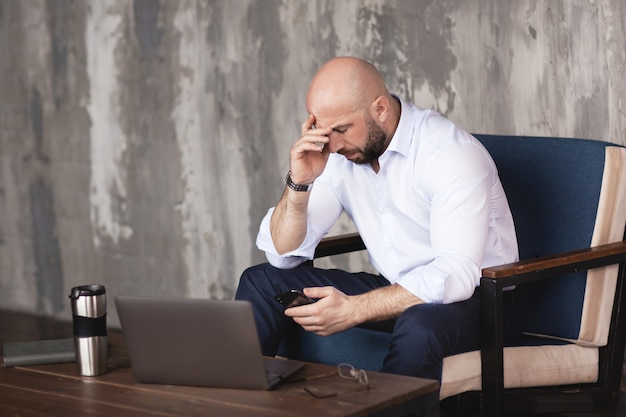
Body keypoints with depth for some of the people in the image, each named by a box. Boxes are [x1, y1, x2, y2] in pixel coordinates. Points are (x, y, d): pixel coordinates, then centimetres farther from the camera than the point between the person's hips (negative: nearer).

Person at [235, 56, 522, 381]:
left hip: (471, 297, -6)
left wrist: (353, 309, -34)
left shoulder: (451, 153, -21)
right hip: (393, 290, 6)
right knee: (261, 282, -4)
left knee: (419, 327, -41)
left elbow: (456, 275, -30)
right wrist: (299, 183, -19)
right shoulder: (338, 153, -1)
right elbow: (283, 254, -1)